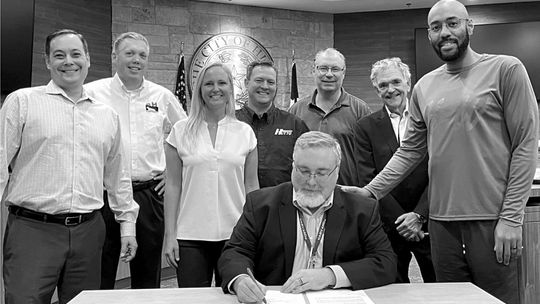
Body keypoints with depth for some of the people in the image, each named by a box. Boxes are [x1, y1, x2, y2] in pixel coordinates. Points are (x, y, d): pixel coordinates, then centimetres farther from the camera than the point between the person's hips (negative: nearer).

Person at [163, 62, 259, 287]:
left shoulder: (245, 132, 5)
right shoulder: (181, 131, 3)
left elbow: (251, 186, 8)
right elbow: (173, 186, 3)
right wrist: (170, 235, -1)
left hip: (234, 234, 1)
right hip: (190, 236, 0)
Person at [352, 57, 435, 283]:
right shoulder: (366, 127, 1)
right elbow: (368, 180, -4)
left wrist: (418, 215, -12)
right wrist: (400, 220, -10)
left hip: (428, 222, 0)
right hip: (388, 227, 0)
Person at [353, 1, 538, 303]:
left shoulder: (506, 69, -2)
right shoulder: (424, 87, 9)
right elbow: (410, 152, 11)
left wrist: (511, 218, -11)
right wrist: (368, 192, 0)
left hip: (492, 220, -3)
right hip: (441, 221, 4)